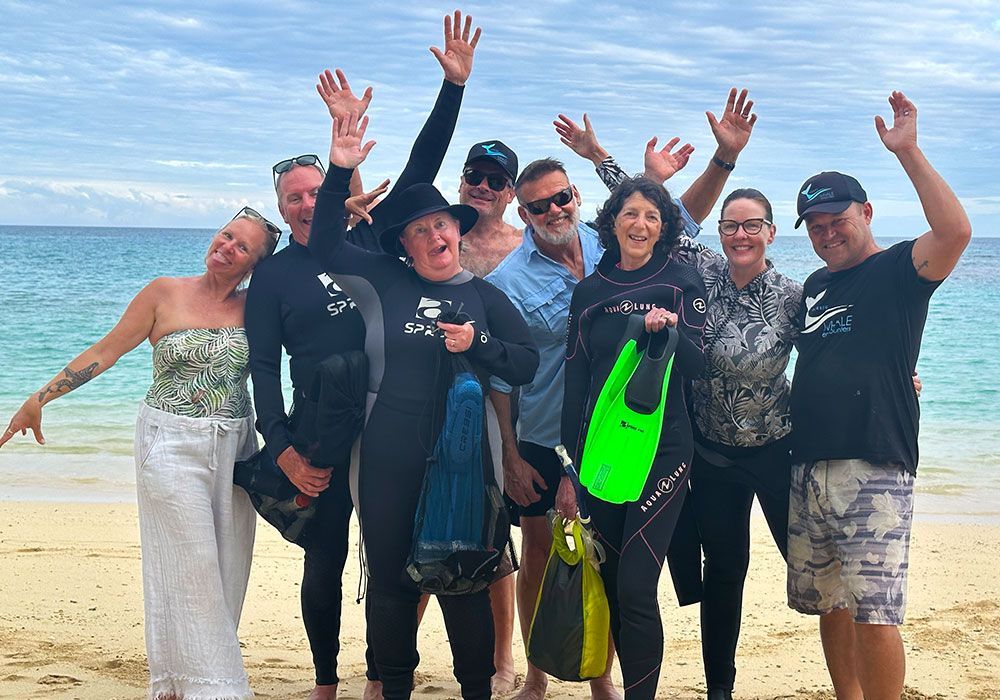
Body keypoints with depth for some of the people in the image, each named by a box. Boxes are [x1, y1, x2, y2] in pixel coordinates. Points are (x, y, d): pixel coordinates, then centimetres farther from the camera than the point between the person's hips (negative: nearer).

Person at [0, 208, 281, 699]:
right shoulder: (165, 293, -3)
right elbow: (105, 351, 2)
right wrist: (40, 398, 3)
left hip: (233, 449, 3)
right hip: (171, 446, -3)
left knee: (225, 568, 4)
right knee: (189, 566, -4)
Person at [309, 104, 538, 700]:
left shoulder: (484, 295, 6)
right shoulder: (384, 282, 5)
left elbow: (527, 363, 4)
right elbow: (326, 245, -2)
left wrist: (476, 345, -12)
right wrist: (340, 174, -11)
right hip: (389, 458, 1)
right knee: (390, 577, 9)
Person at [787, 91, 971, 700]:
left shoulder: (898, 270, -2)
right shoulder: (816, 286, 20)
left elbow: (955, 229, -22)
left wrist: (907, 150, -20)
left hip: (874, 472, -7)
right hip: (808, 468, 7)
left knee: (874, 614, -11)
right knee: (829, 604, 13)